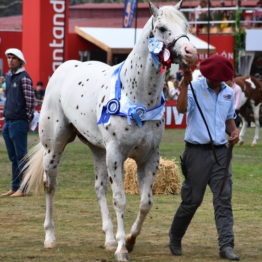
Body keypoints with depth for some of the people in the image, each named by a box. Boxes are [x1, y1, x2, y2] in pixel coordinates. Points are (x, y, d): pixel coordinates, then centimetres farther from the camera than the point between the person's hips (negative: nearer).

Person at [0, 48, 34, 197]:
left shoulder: (24, 77, -10)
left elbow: (30, 99, -13)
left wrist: (28, 118, -11)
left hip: (19, 122, -8)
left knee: (21, 157, -5)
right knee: (13, 157, 12)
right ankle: (15, 188, 17)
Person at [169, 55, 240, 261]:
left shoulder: (229, 93, 10)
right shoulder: (195, 88, -7)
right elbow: (182, 109, -24)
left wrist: (234, 131, 3)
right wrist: (185, 84, -32)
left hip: (221, 151, 4)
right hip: (198, 150, -4)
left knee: (224, 198, -4)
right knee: (192, 200, 2)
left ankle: (226, 245, -7)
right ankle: (175, 239, 23)